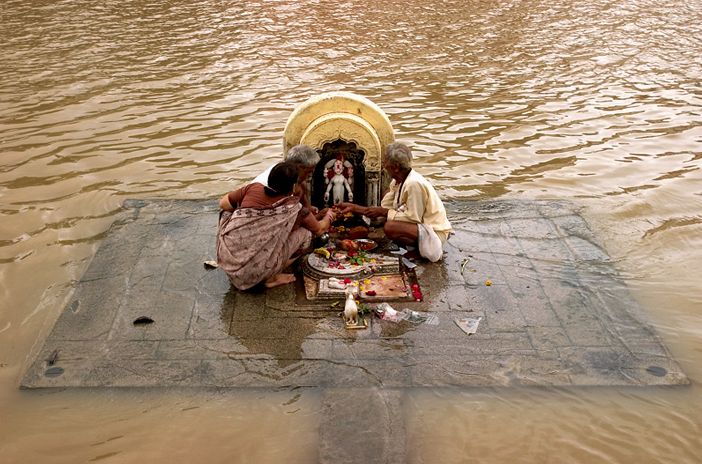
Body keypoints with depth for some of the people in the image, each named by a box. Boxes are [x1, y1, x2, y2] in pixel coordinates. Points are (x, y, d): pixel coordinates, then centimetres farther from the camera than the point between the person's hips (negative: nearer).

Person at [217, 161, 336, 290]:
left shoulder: (254, 188, 2)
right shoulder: (295, 209, -3)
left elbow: (223, 203, 12)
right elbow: (319, 229, 14)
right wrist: (329, 216, 36)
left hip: (226, 258, 4)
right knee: (305, 233, 8)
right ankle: (271, 278, 10)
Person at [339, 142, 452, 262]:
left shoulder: (414, 184, -24)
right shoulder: (397, 182, 4)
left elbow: (413, 218, -25)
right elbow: (385, 208, 7)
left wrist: (383, 212, -18)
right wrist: (354, 208, 5)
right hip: (422, 224, 10)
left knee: (389, 227, -27)